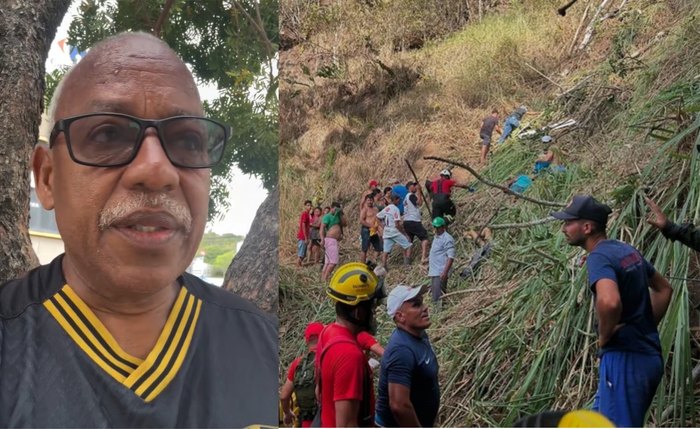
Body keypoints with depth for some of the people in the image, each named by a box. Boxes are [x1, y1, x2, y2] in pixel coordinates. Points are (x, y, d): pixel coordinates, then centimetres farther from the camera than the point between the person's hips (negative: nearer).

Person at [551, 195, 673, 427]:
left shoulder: (599, 257, -16)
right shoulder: (628, 251, 12)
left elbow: (609, 302, -36)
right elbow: (664, 288, 27)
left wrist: (604, 336, -17)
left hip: (625, 361, -9)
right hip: (650, 357, 9)